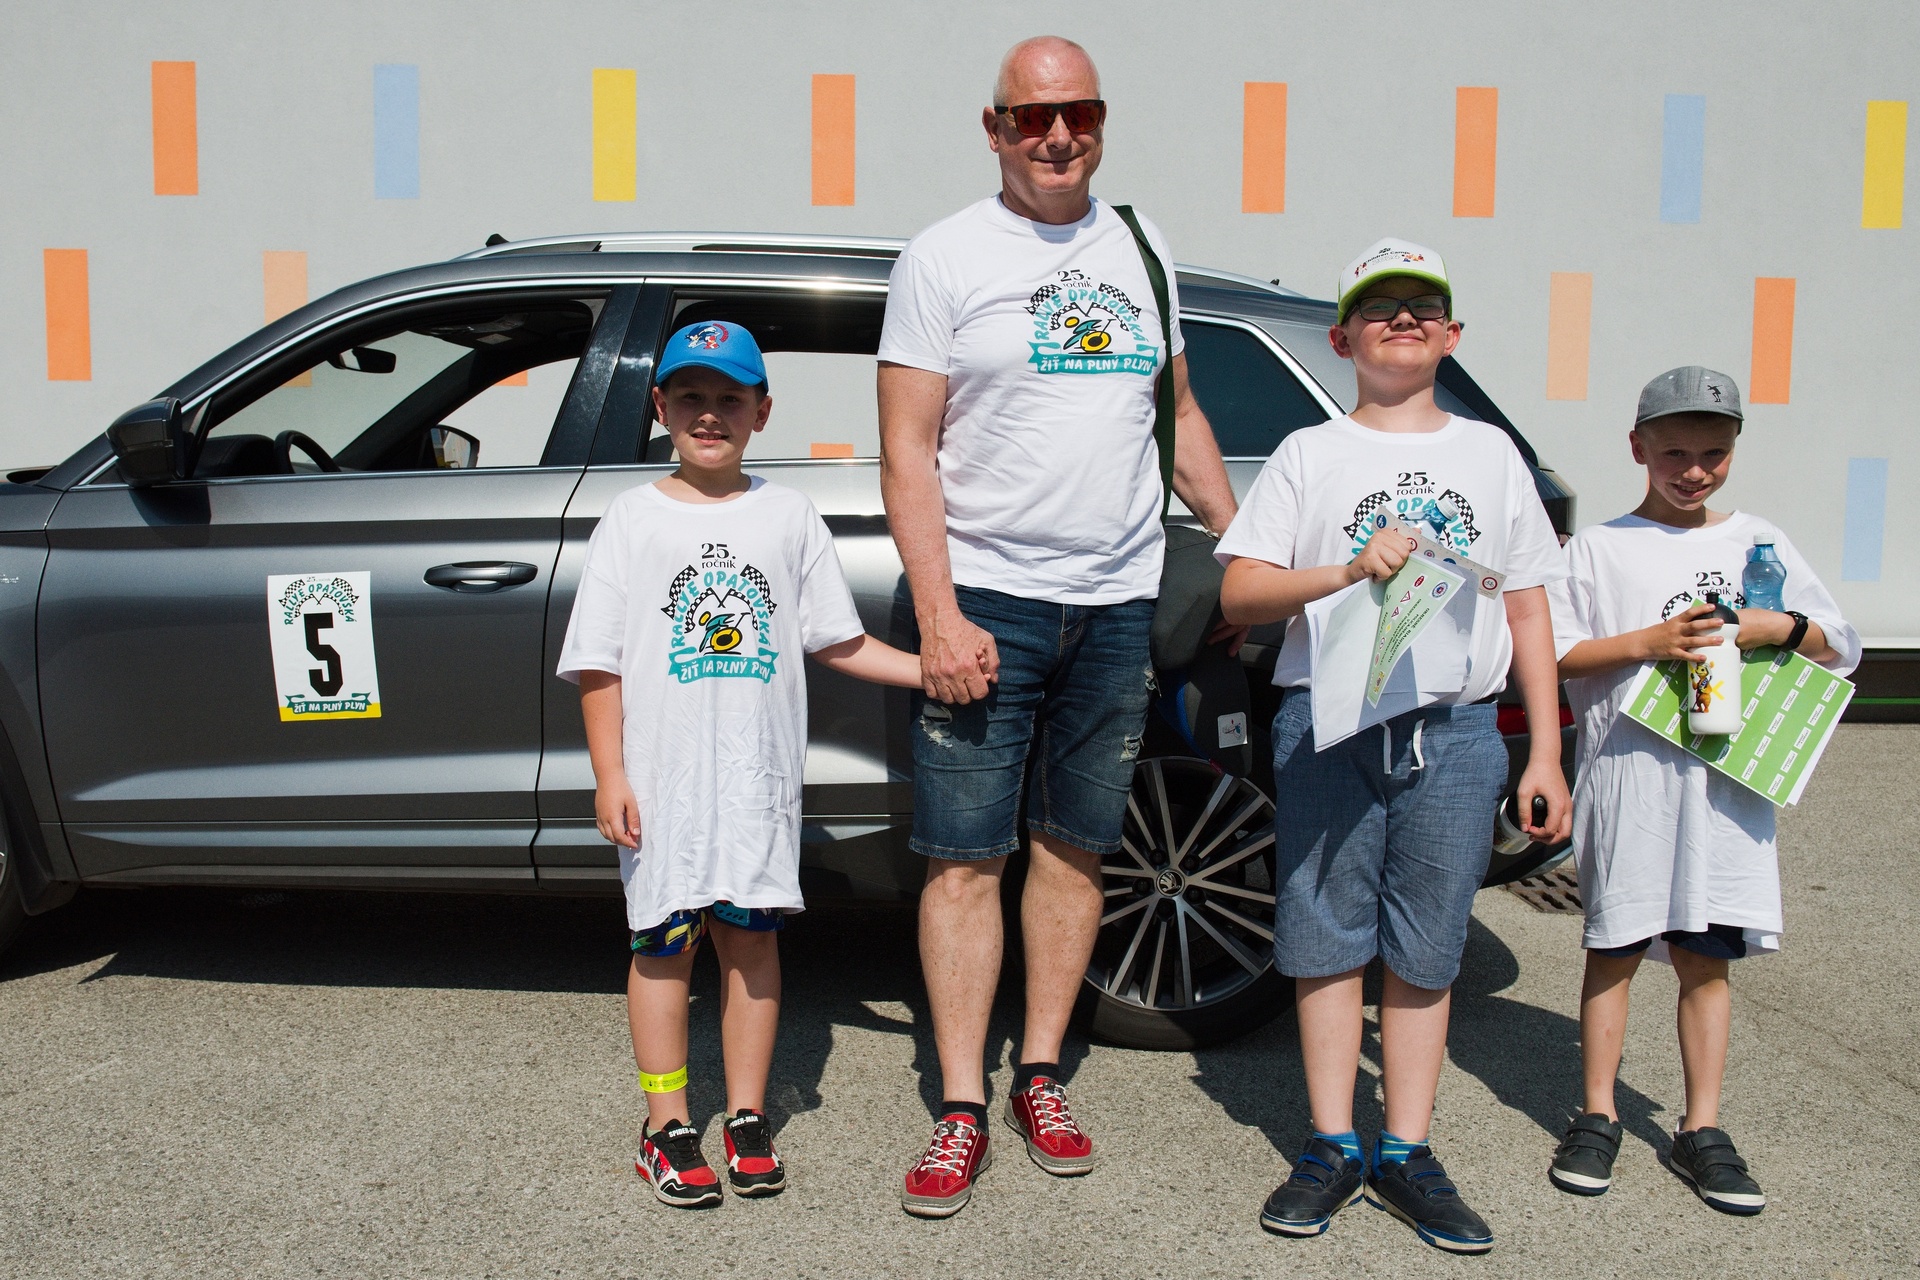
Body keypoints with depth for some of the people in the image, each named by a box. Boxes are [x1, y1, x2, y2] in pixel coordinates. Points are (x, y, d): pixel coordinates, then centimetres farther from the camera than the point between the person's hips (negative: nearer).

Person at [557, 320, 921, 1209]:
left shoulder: (788, 517, 7)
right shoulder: (633, 520, 1)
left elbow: (839, 642, 8)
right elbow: (600, 665, -1)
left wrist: (937, 669, -3)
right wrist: (610, 777, -7)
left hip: (759, 774, 1)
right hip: (662, 777, -1)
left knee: (751, 936, 8)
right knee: (664, 943, 6)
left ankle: (747, 1119, 22)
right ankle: (668, 1128, 19)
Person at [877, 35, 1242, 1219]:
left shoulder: (1140, 248, 13)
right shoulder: (945, 259, -1)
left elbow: (1180, 416, 20)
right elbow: (907, 453, -6)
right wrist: (938, 614, -14)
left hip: (1119, 602, 4)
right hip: (986, 597, -4)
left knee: (1074, 848, 10)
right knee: (965, 859, -2)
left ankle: (1042, 1077, 23)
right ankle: (962, 1110, 8)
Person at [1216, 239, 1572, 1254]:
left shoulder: (1490, 452, 14)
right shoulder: (1309, 454, 8)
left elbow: (1528, 612, 14)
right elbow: (1239, 592, 0)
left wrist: (1545, 753, 8)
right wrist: (1348, 571, -16)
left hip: (1456, 733, 2)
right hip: (1328, 728, -1)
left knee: (1425, 953, 6)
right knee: (1328, 938, 3)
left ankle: (1405, 1154, 17)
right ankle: (1333, 1148, 16)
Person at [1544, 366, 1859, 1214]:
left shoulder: (1759, 542, 12)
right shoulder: (1599, 547, 5)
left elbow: (1842, 647, 14)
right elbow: (1548, 652, -2)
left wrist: (1777, 628, -6)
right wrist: (1646, 642, -14)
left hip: (1727, 774, 2)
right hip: (1627, 769, -2)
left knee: (1705, 954, 6)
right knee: (1615, 946, 4)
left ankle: (1701, 1129, 16)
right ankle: (1598, 1117, 15)